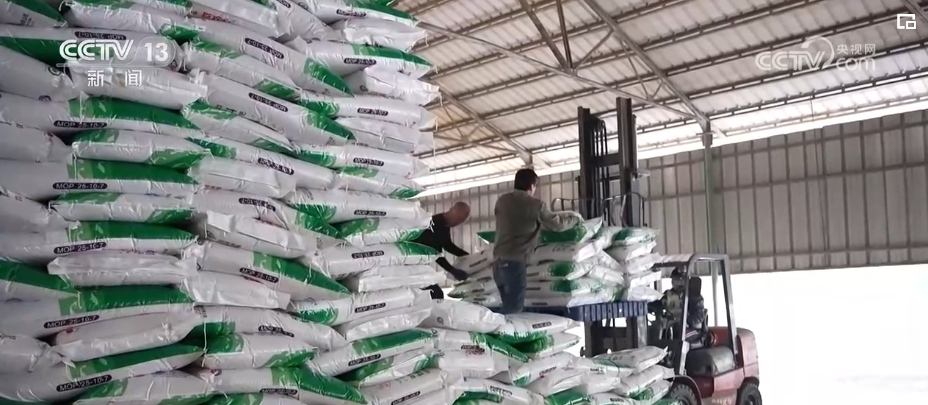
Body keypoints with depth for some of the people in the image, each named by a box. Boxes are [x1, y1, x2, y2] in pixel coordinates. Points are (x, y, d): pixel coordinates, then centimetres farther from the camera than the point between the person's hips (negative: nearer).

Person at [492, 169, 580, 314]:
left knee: (508, 307, 15)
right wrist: (575, 219, 27)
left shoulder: (502, 201, 11)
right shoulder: (535, 205, -4)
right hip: (514, 262, -6)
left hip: (498, 261, 6)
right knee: (513, 310, -6)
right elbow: (557, 224, 8)